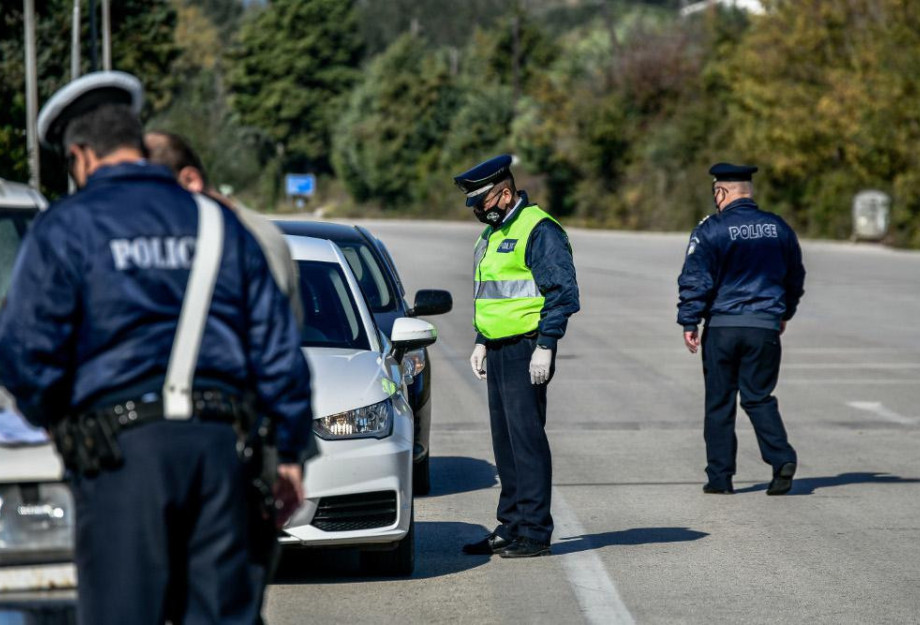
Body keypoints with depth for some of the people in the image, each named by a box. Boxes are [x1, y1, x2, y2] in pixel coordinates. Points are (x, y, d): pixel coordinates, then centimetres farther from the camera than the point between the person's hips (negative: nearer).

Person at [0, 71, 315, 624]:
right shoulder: (218, 222, 14)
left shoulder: (65, 228, 0)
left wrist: (54, 418, 15)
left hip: (120, 448, -4)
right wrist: (292, 449, 20)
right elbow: (277, 345, 14)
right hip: (217, 440, 4)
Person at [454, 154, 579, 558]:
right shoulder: (493, 233, 19)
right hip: (499, 352, 10)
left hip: (526, 351, -10)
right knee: (505, 442, 11)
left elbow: (562, 293, -16)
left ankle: (535, 533, -6)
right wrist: (481, 342, 20)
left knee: (526, 438, -9)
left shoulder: (539, 230, -12)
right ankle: (510, 528, 17)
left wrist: (545, 347, -19)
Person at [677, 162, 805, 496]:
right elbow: (795, 277, 19)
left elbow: (695, 280, -10)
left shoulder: (710, 230, -6)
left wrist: (689, 323, -2)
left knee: (719, 402, 6)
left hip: (722, 327, -3)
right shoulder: (778, 228, 8)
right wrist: (784, 313, 33)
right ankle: (782, 458, -12)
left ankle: (720, 477, 9)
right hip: (764, 325, 3)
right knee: (758, 397, 9)